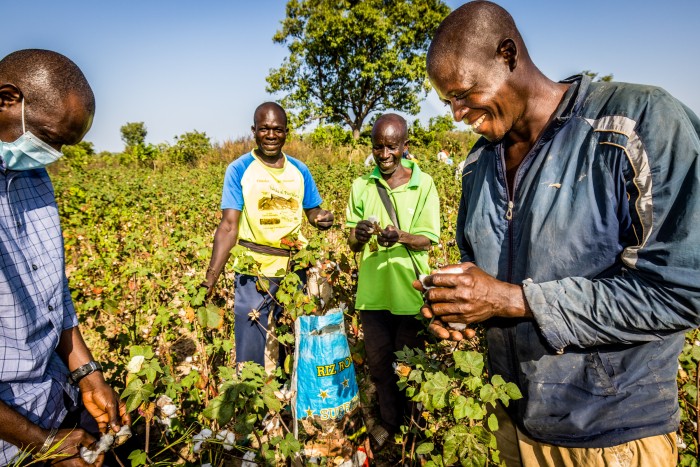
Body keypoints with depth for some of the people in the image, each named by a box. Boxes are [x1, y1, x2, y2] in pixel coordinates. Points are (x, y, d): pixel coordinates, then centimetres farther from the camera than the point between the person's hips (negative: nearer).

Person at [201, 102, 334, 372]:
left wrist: (322, 218, -13)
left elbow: (312, 211, 13)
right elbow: (229, 226, -11)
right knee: (251, 353, 4)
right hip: (254, 273, -3)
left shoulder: (299, 170, 5)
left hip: (295, 269, 4)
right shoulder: (239, 170, -5)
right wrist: (210, 278, -20)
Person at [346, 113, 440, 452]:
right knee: (378, 361, 16)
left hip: (409, 291, -2)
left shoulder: (423, 184, -6)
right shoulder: (361, 186, 1)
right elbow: (352, 244, 0)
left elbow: (428, 241, -8)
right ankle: (389, 420, 39)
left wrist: (400, 236, -29)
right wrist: (357, 236, -24)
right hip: (373, 291, 3)